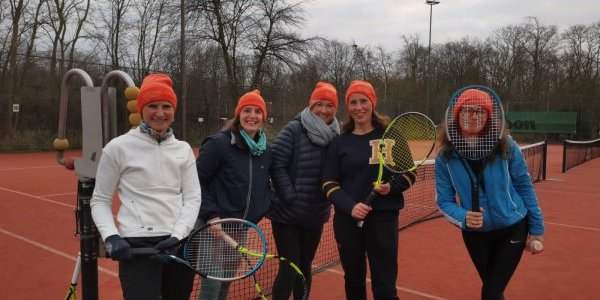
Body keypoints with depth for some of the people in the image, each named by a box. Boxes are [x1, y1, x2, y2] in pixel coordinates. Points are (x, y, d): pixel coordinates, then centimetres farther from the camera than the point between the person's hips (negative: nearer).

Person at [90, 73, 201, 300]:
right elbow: (100, 201, 3)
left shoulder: (183, 149, 7)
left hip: (179, 244, 4)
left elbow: (193, 198, 3)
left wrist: (177, 235, -11)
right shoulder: (119, 147, -2)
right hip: (137, 246, -4)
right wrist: (111, 237, -12)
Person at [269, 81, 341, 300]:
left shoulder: (335, 136, 4)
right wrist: (290, 196, -18)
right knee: (289, 269, -3)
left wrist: (329, 197, -1)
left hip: (315, 215, 5)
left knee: (305, 267, 17)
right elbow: (276, 165, -15)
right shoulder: (294, 130, -11)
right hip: (287, 213, -5)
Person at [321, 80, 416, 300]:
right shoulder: (339, 142, 4)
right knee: (353, 281, 14)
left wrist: (392, 187, -15)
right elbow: (329, 184, 1)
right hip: (347, 220, 2)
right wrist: (350, 206, -16)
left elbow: (409, 174, 6)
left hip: (384, 217, -1)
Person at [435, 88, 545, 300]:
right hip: (475, 234, 2)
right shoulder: (445, 157, -14)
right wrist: (463, 218, -29)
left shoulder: (506, 146, -16)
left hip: (513, 229, -2)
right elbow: (444, 201, -9)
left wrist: (536, 228, 0)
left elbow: (524, 186, -6)